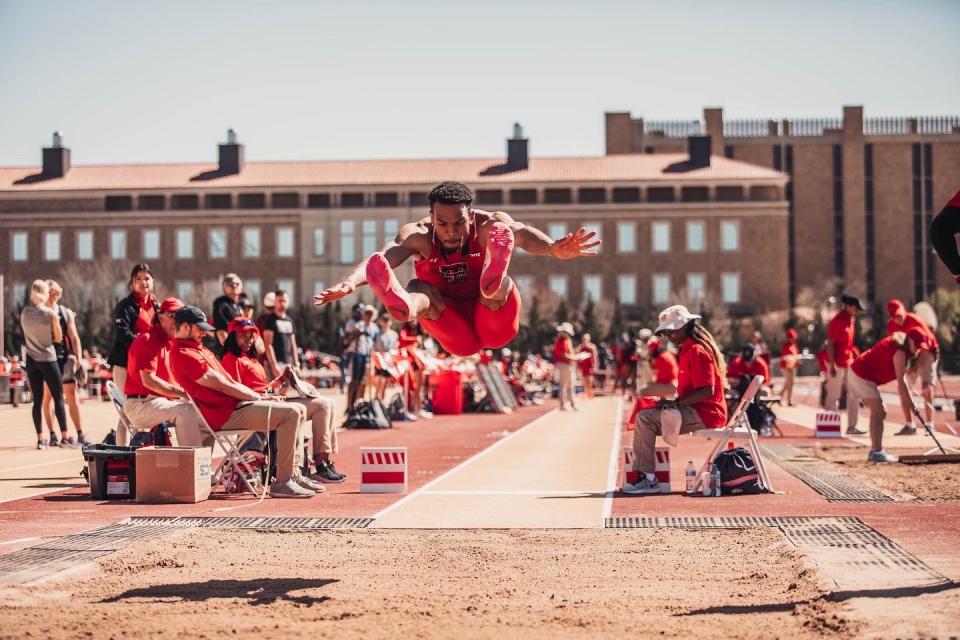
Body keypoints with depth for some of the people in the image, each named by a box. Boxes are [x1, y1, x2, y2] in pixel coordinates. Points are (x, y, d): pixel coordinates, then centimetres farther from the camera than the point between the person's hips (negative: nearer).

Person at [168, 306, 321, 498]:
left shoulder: (198, 349, 22)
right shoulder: (184, 355, -13)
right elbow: (223, 386, -14)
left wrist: (259, 396, 8)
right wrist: (258, 397, -6)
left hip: (237, 404, 11)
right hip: (224, 415, -11)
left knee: (296, 410, 13)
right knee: (289, 413, -20)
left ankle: (293, 473, 12)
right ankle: (282, 482, -20)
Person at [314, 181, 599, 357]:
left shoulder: (488, 226, -19)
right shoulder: (419, 235, -16)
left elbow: (523, 234, -41)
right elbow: (386, 256, -36)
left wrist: (554, 248, -63)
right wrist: (351, 281, -57)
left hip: (496, 327, -1)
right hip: (458, 339, 1)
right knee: (419, 288, -28)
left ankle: (494, 280, -66)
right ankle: (403, 306, -66)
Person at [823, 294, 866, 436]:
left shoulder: (851, 320, 11)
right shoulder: (837, 321, -16)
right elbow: (830, 344, -17)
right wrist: (832, 365, -20)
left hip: (848, 362, 9)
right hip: (837, 363, -9)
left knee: (854, 393, 4)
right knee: (833, 396, -1)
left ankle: (851, 426, 7)